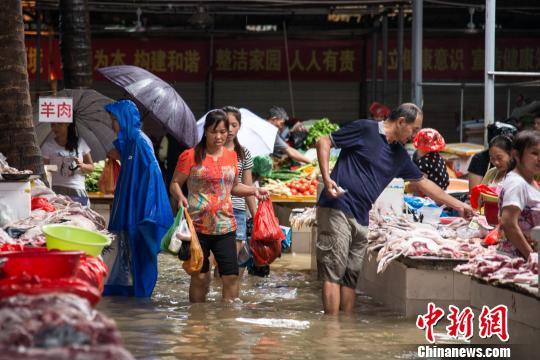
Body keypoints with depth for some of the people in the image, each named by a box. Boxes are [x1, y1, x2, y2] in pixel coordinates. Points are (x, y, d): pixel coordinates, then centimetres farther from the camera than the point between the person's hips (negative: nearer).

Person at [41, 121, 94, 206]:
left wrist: (82, 165, -8)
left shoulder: (80, 143, 10)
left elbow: (91, 168, 15)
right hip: (56, 191, -2)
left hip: (78, 192, 2)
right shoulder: (48, 145, 5)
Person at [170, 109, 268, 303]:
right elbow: (175, 184, 0)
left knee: (231, 275, -3)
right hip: (198, 226, -3)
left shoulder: (231, 156, 11)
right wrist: (180, 197, -20)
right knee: (200, 276, 4)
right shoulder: (191, 156, -4)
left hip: (225, 226, 3)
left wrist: (254, 190, 7)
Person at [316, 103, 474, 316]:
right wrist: (326, 178, -17)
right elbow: (324, 142, -4)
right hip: (337, 209, -8)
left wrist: (458, 205, 27)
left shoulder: (400, 156, 17)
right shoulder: (365, 130, -4)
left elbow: (424, 183, 26)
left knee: (351, 278, 7)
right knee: (333, 273, -10)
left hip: (361, 218, 8)